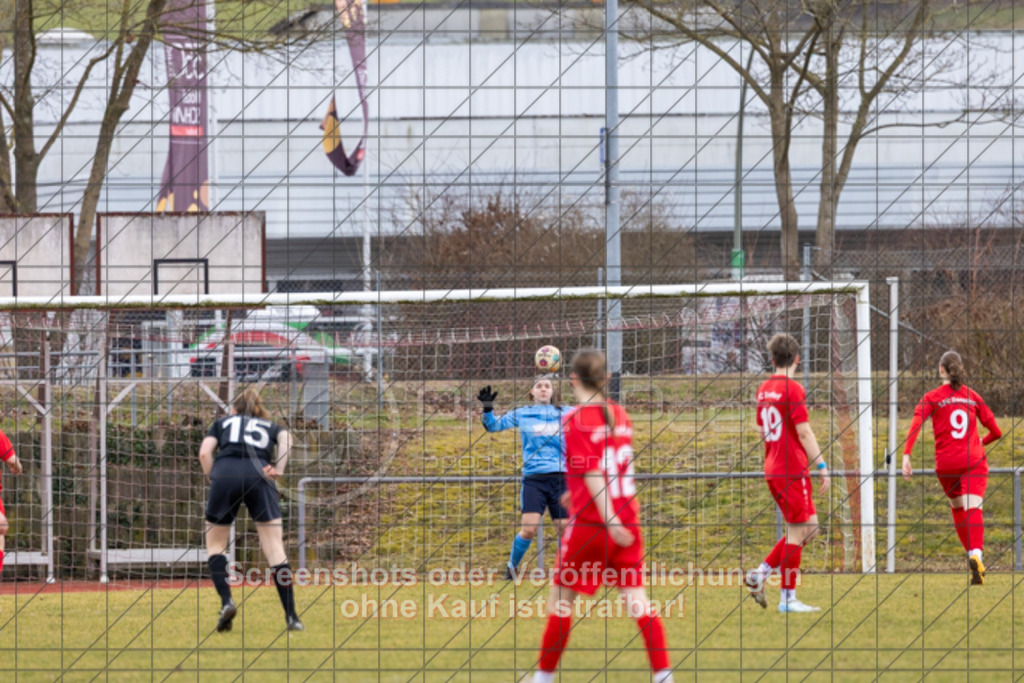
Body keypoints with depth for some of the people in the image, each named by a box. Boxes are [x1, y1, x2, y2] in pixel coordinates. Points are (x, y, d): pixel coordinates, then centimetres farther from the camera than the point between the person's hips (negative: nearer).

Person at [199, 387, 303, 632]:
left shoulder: (223, 422, 29)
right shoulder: (270, 426, 31)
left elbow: (204, 453, 11)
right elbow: (286, 439, 7)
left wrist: (214, 480, 13)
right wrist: (279, 469, 3)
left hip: (225, 473, 0)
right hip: (258, 474, 0)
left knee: (216, 545, 16)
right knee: (274, 548, -1)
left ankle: (226, 601, -5)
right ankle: (291, 617, -7)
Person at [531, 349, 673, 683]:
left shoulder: (576, 420, -11)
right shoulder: (619, 414, 7)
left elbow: (593, 473, -18)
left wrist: (610, 521, -22)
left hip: (589, 521, -5)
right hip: (627, 517, 5)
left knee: (561, 597, 7)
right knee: (636, 596, 4)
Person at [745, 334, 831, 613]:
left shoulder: (764, 389, 12)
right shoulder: (792, 389, -13)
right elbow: (803, 432, -16)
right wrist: (821, 465, -11)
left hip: (772, 470, 9)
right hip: (793, 470, -9)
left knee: (809, 526, 15)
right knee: (798, 530, -2)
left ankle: (762, 573, 9)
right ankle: (788, 598, 0)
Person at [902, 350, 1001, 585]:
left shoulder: (932, 398, 2)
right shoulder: (973, 397, 9)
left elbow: (915, 425, -14)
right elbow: (996, 431, 12)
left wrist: (906, 456, -18)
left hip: (946, 464, 0)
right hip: (974, 462, 0)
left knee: (957, 507, 24)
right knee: (973, 509, -13)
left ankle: (970, 553, 28)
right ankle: (976, 555, -36)